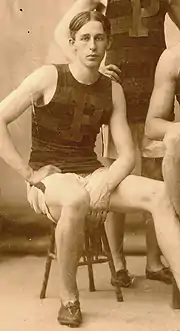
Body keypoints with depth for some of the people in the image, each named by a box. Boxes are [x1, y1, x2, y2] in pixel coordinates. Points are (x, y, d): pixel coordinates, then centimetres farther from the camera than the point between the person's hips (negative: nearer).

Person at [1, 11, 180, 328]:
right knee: (77, 199, -41)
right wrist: (29, 173, -15)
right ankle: (68, 297, -17)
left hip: (91, 173, 4)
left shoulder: (113, 90, 4)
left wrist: (106, 183, -19)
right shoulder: (48, 76, -8)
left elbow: (127, 155, 1)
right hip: (49, 177, -4)